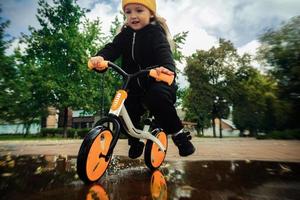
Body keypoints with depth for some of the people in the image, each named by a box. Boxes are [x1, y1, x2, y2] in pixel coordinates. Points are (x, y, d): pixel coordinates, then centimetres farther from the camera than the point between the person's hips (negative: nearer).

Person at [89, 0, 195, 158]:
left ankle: (178, 133, -12)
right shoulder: (125, 35, 9)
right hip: (134, 86, 6)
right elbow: (112, 48, -8)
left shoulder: (155, 32, -6)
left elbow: (163, 52, -25)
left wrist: (167, 68, -48)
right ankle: (135, 140, 19)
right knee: (127, 107, -10)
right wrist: (100, 58, -32)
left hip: (156, 82, -5)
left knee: (157, 98, -34)